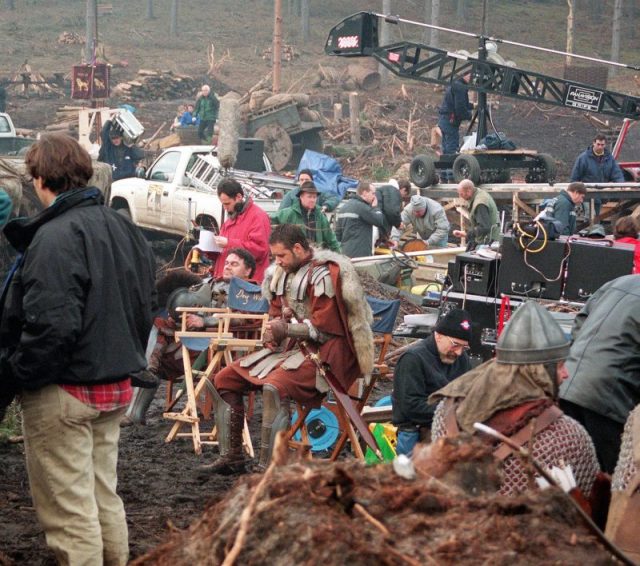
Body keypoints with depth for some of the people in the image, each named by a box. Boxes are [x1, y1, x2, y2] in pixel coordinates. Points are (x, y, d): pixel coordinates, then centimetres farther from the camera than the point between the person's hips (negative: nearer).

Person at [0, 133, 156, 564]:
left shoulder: (55, 237, -20)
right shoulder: (125, 230, 9)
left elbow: (51, 326, -26)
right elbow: (145, 306, 16)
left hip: (62, 393, -9)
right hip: (115, 389, 9)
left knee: (70, 512, -1)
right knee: (105, 499, 18)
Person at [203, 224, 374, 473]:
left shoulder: (324, 275, -14)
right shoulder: (284, 273, 11)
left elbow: (323, 328, -19)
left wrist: (286, 329, -13)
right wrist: (273, 332, 1)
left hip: (321, 354, -9)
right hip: (288, 348, 9)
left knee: (273, 387, -36)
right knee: (224, 380, 4)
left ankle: (269, 469, -33)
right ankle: (231, 457, 7)